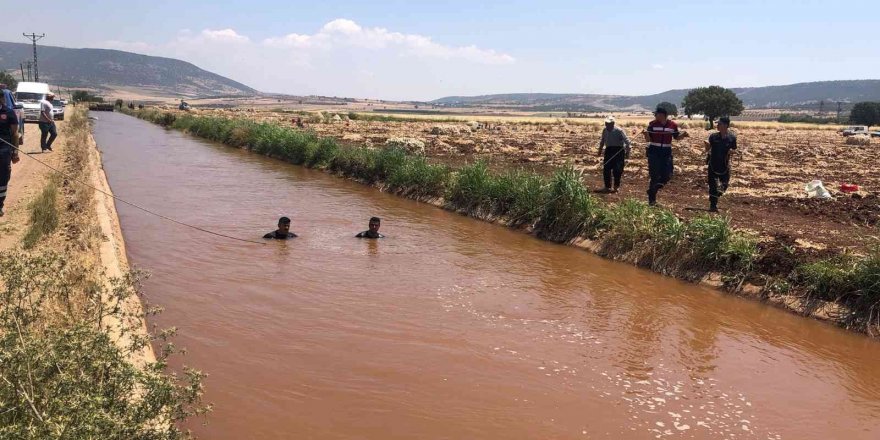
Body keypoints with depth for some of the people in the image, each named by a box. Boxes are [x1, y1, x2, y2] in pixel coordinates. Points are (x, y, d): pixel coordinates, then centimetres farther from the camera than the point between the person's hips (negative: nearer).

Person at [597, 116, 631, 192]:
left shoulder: (619, 131, -12)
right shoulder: (605, 131, 5)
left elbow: (627, 141, -10)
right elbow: (602, 142, 21)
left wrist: (627, 153, -14)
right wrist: (600, 151, 21)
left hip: (618, 150, -5)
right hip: (609, 150, 5)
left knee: (617, 170, -6)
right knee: (606, 169, -1)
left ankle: (616, 186, 11)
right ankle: (607, 186, 12)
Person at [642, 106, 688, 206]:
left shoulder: (673, 125, 0)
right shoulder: (652, 124, -5)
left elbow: (676, 137, 14)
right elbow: (648, 139, -7)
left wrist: (683, 135, -6)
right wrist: (646, 134, -28)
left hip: (666, 152, 2)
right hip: (654, 152, -2)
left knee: (667, 175, 0)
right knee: (654, 176, -1)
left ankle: (656, 187, 30)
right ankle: (651, 199, 10)